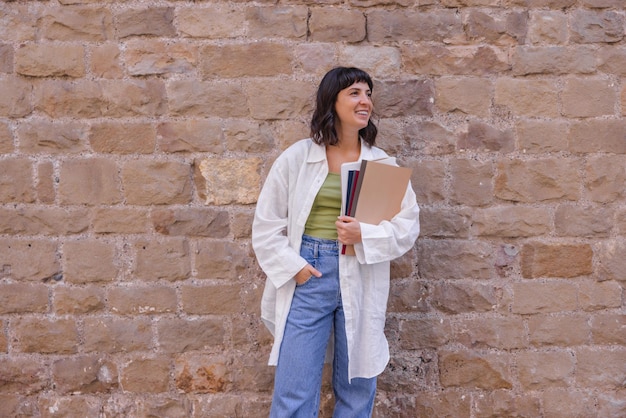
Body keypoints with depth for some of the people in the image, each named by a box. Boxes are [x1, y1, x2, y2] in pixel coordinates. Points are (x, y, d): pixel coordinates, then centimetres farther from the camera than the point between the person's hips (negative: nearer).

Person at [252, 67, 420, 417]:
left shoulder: (383, 163, 4)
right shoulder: (296, 158, 0)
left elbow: (408, 226, 2)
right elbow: (266, 225, 3)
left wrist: (364, 235, -14)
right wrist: (293, 267, -7)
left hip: (361, 282, 2)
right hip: (308, 277, -1)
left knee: (357, 389, 13)